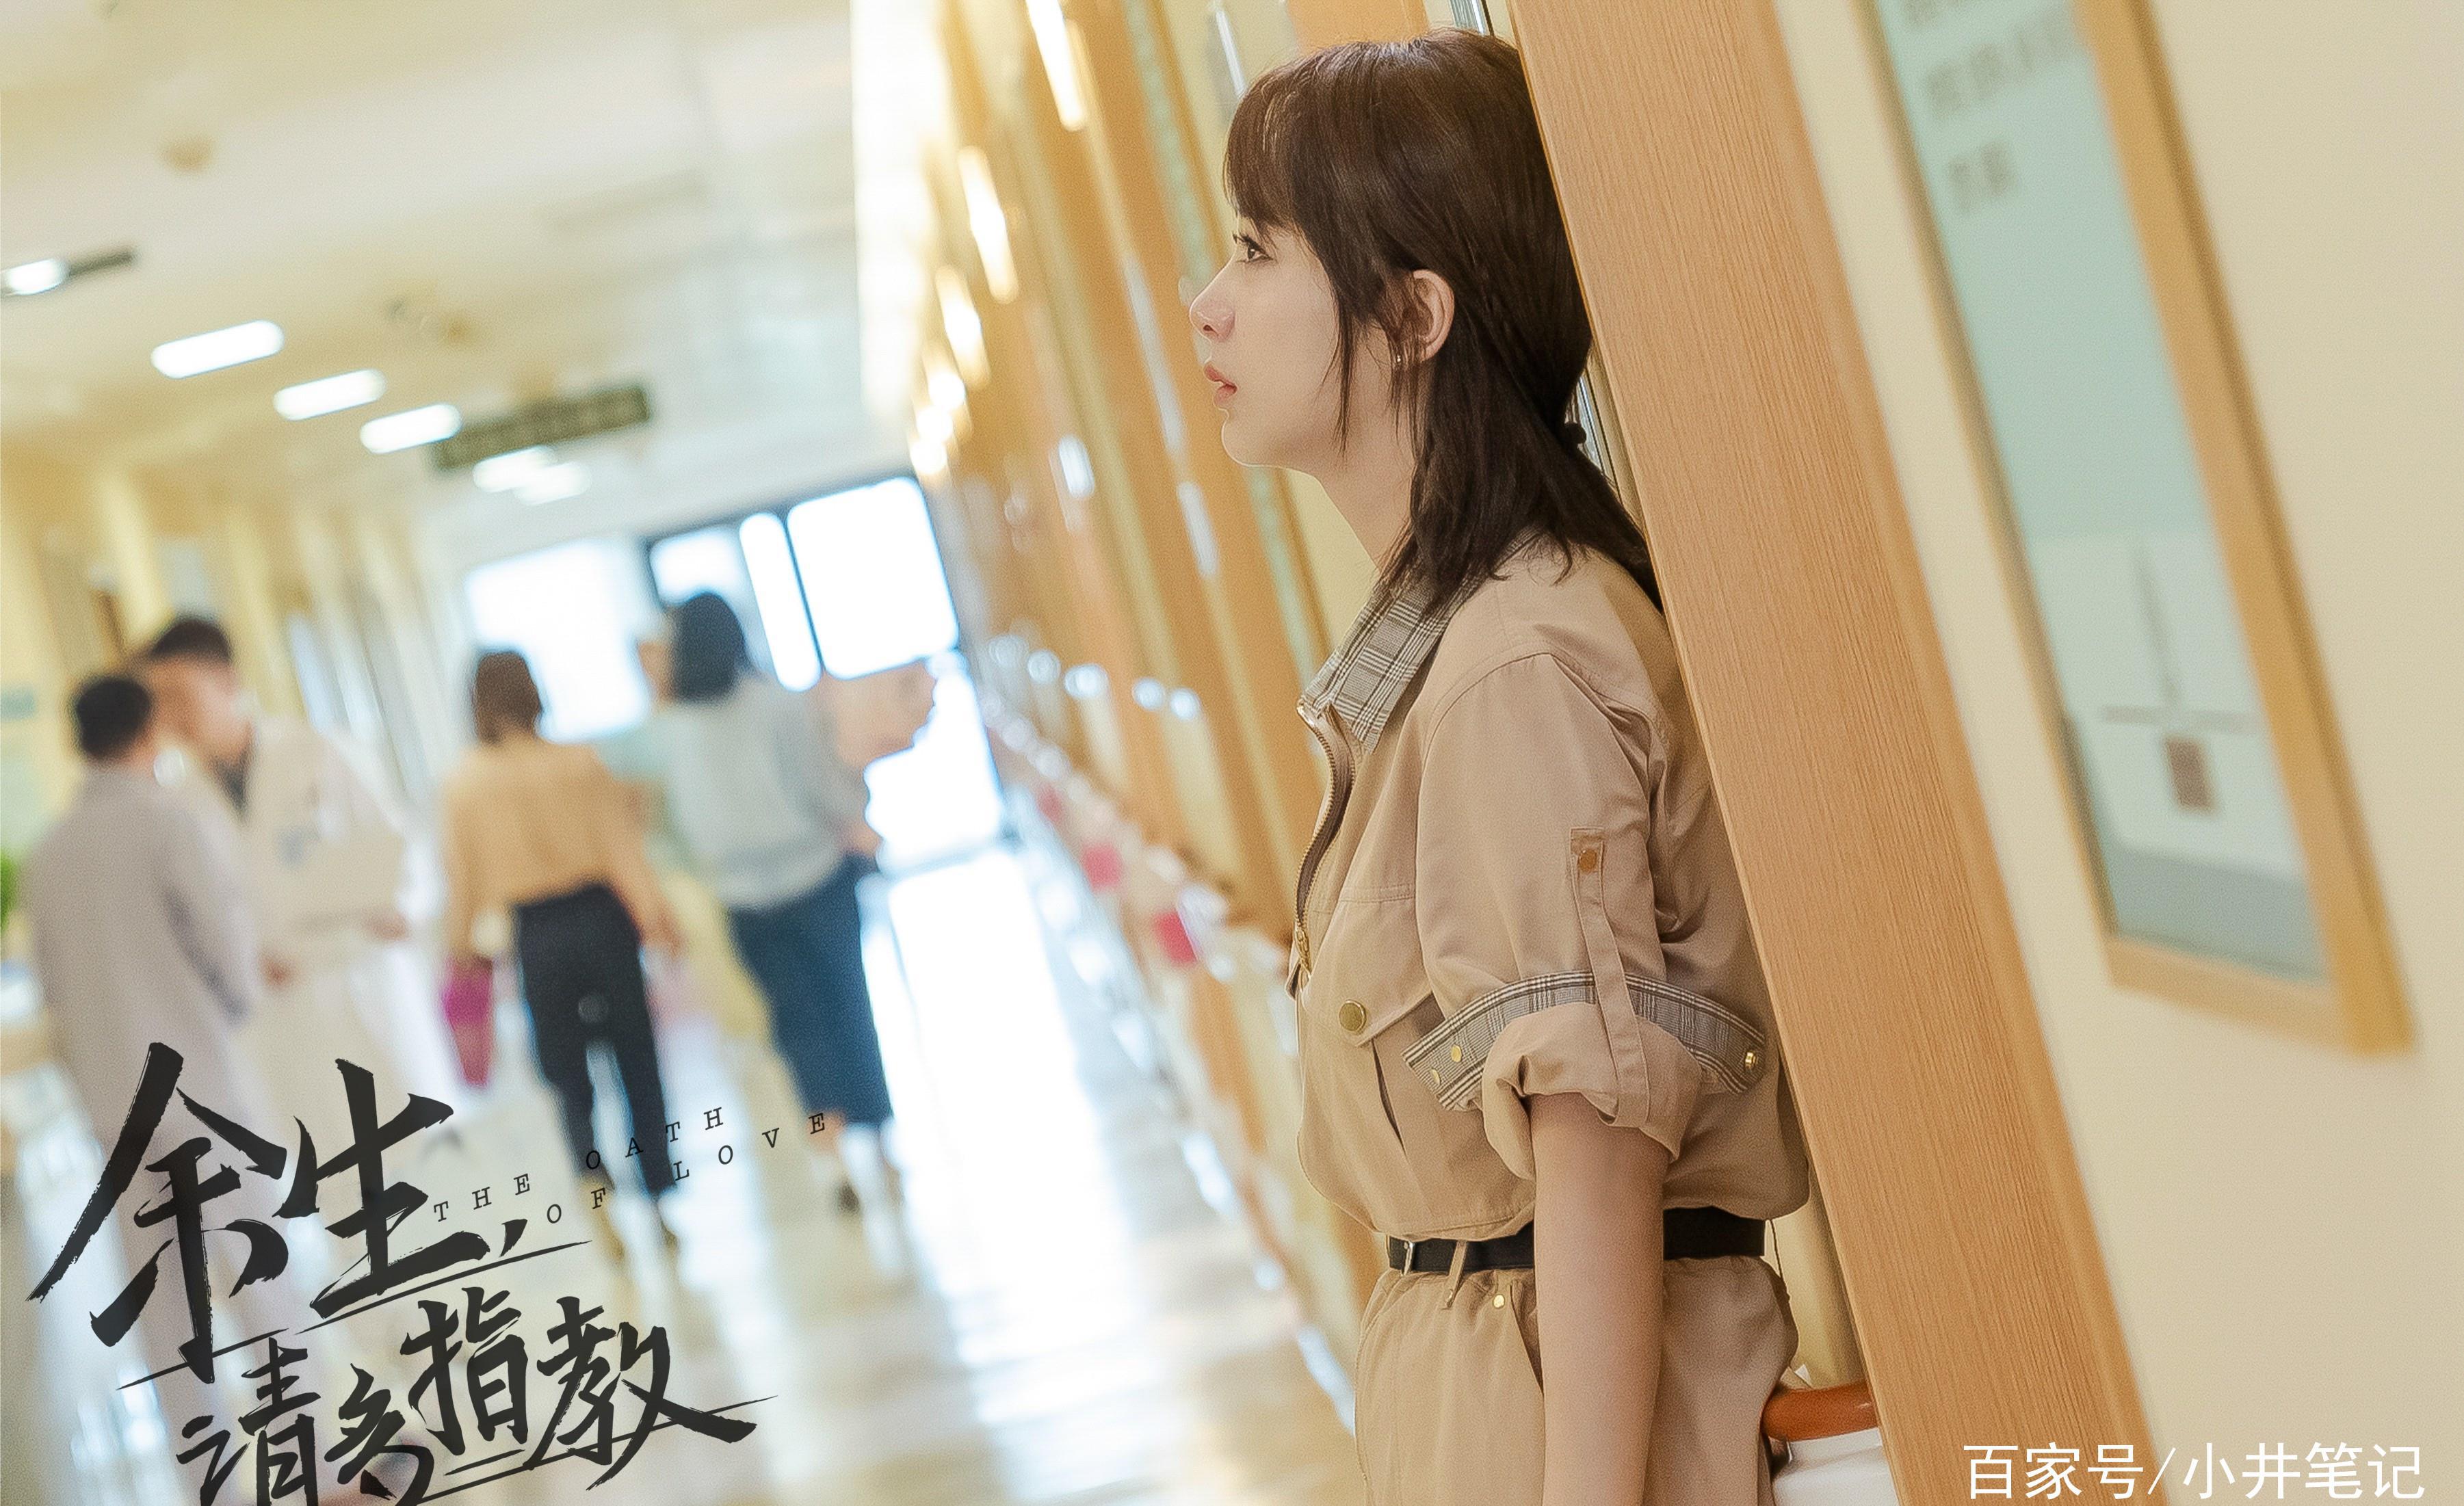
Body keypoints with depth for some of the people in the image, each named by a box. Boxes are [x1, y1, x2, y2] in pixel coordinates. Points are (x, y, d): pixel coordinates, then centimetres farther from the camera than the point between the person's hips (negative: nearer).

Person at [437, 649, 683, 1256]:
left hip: (538, 939, 0)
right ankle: (662, 1203, 16)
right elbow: (621, 843, -5)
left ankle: (596, 1194, -11)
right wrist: (654, 915, 0)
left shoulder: (463, 785, -6)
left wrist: (459, 943, 15)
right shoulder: (579, 762, -8)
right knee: (638, 1065, 12)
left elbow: (462, 872, 2)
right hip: (600, 917, 0)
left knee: (568, 1079, 11)